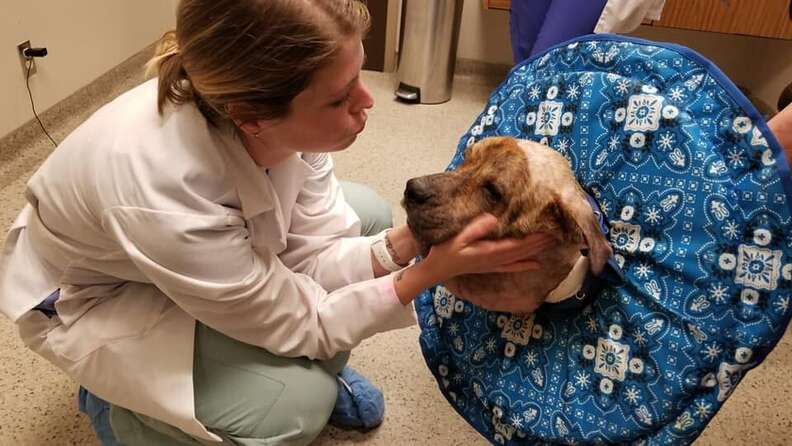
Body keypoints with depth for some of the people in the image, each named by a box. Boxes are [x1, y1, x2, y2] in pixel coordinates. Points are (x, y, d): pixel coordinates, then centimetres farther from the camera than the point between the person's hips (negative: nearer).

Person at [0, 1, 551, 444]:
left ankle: (312, 373, 14)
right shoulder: (162, 194, -43)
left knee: (367, 212, -6)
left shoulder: (284, 115, -27)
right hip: (95, 300, -6)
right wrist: (430, 273, -34)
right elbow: (296, 322, -28)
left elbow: (315, 254, -15)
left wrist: (405, 242, -33)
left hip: (203, 254, 6)